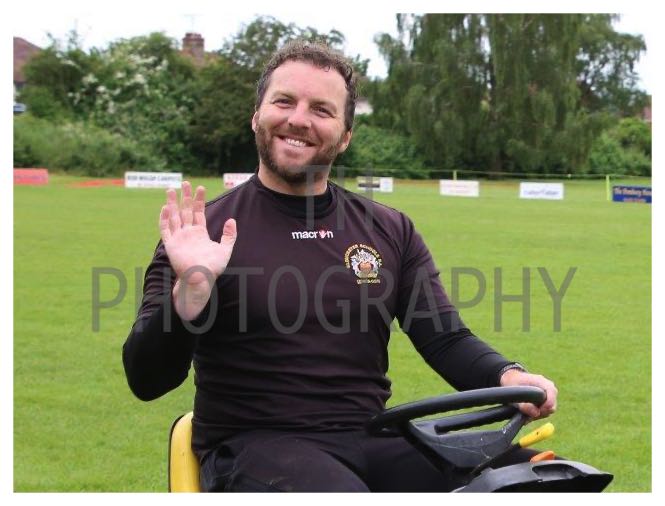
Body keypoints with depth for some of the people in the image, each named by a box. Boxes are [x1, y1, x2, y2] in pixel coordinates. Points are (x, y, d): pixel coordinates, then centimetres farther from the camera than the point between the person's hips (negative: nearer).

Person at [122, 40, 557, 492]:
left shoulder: (391, 231, 12)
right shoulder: (205, 230, 0)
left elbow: (446, 340, 6)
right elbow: (148, 381, -6)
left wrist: (507, 377, -16)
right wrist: (190, 291, -23)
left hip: (373, 439, 4)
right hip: (255, 446, -4)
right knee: (342, 492, -36)